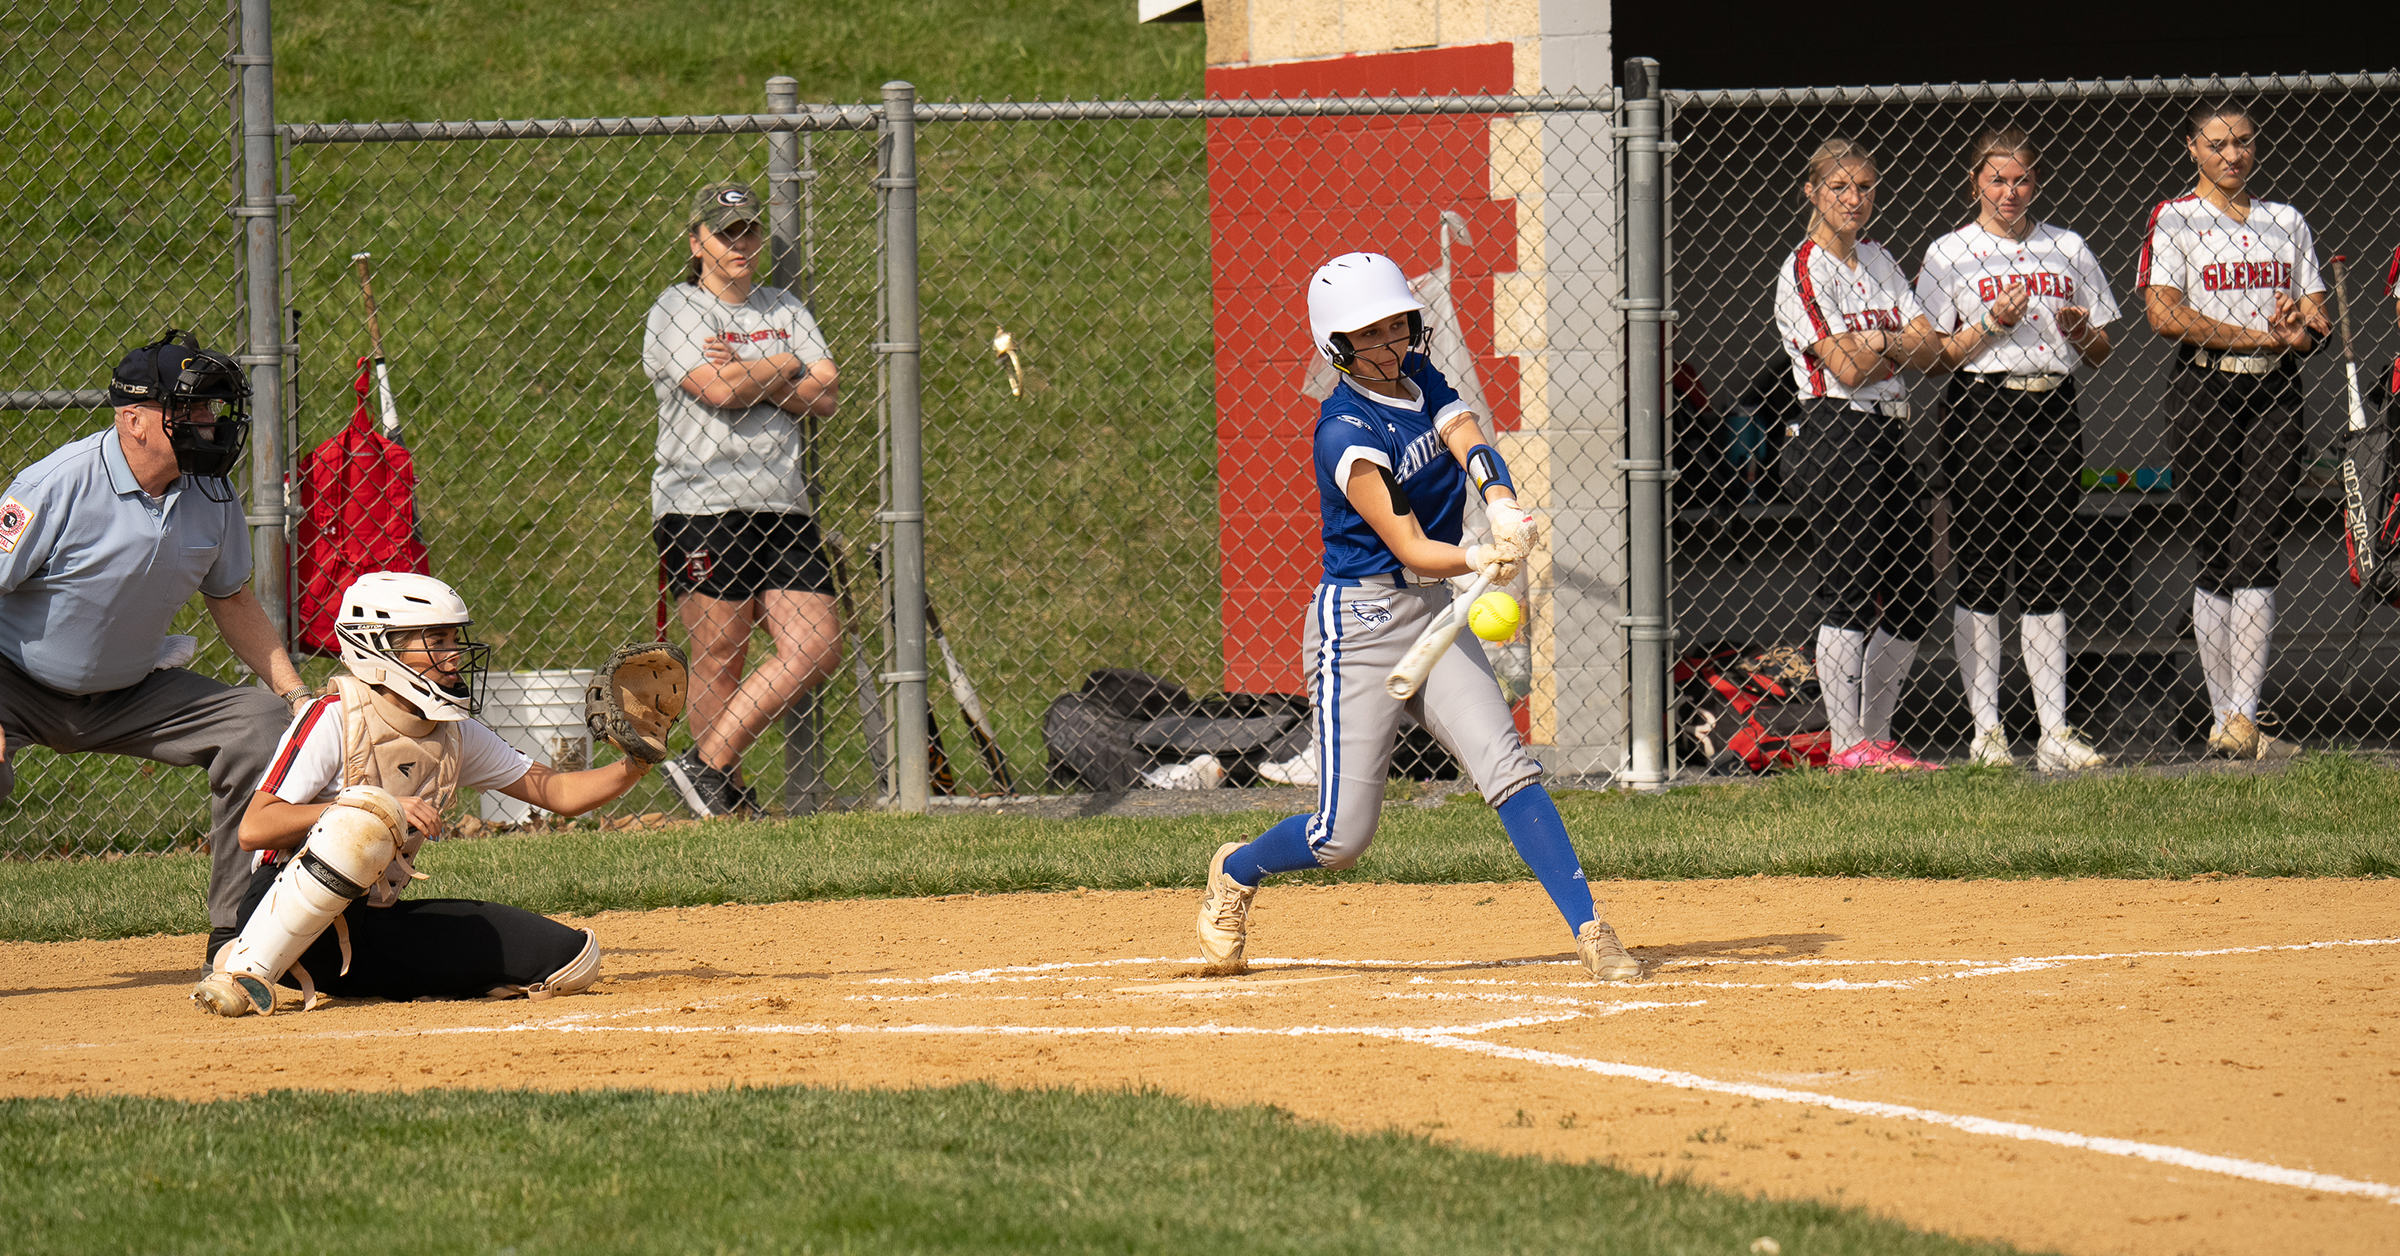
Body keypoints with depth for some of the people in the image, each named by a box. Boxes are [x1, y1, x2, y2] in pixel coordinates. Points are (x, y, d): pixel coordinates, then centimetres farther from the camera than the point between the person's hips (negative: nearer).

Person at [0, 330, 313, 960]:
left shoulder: (213, 496, -6)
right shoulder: (58, 485, -24)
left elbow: (231, 600, 12)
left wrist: (296, 695, 3)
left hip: (131, 693, 6)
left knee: (263, 723, -11)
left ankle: (238, 934, -3)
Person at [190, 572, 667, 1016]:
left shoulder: (457, 736, 10)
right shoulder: (335, 719, -12)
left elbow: (554, 791, 15)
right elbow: (254, 829, -20)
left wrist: (632, 768, -4)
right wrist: (380, 809, -26)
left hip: (376, 924, 7)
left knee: (574, 957, -5)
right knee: (369, 818, -38)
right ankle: (243, 971, -28)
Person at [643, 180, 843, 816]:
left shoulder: (785, 310, 17)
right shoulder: (676, 310, 0)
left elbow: (825, 396, 4)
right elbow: (719, 389, -17)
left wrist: (746, 373, -7)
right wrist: (786, 367, -2)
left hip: (782, 508, 6)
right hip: (702, 507, -6)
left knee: (817, 649, -6)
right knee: (718, 660, -5)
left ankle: (708, 762, -2)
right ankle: (724, 790, 3)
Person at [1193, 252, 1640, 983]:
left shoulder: (1420, 381, 6)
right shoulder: (1346, 431, -17)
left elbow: (1470, 443, -12)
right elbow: (1411, 550, -22)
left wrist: (1503, 508, -33)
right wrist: (1481, 561, -41)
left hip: (1434, 619, 6)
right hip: (1360, 626, -6)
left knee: (1505, 764, -14)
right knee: (1343, 837, -3)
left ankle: (1588, 929, -20)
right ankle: (1237, 873, 28)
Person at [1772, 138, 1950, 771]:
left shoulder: (1878, 262, 17)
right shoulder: (1804, 271, -7)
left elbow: (1929, 349, 9)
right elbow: (1846, 368, -15)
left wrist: (1877, 343, -8)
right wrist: (1897, 347, 1)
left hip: (1884, 434, 8)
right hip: (1831, 432, -8)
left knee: (1912, 601, 7)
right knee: (1850, 596, -10)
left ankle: (1875, 739, 16)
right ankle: (1846, 744, -6)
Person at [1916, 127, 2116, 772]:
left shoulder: (2068, 250, 13)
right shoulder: (1950, 254, 3)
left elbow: (2101, 352, 16)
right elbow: (1933, 355, -2)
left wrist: (2079, 330, -5)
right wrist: (1990, 324, -15)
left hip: (2053, 408, 3)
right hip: (1979, 411, -3)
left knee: (2047, 575, 2)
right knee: (1982, 574, -3)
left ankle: (2055, 732, 2)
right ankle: (1987, 731, 0)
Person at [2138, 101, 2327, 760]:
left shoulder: (2286, 222, 16)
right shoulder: (2174, 219, 2)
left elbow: (2317, 318, 15)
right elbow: (2165, 314, -10)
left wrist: (2298, 328, -10)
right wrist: (2263, 336, -14)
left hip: (2274, 392, 2)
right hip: (2204, 391, -2)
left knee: (2255, 556, -10)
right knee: (2216, 558, -1)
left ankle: (2241, 720, -17)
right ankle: (2227, 717, 4)